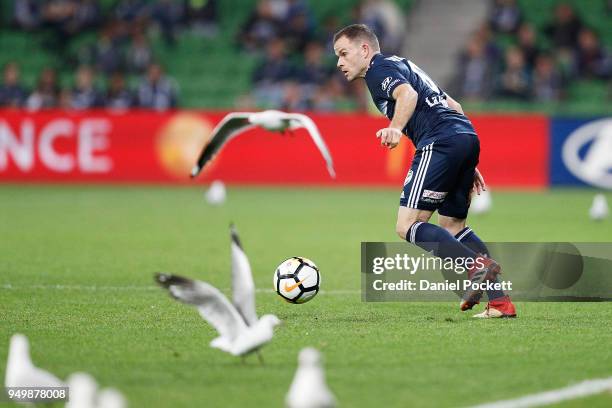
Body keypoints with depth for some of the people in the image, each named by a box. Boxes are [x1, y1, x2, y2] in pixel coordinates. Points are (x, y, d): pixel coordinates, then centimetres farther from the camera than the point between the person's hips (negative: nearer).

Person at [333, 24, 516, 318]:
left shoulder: (379, 68, 4)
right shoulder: (403, 65, 32)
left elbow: (407, 94, -19)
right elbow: (453, 106, 31)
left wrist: (395, 128, -37)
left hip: (440, 142, -10)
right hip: (467, 136, 10)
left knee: (407, 226, -9)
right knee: (452, 226, 17)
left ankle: (478, 266, -23)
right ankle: (500, 301, 8)